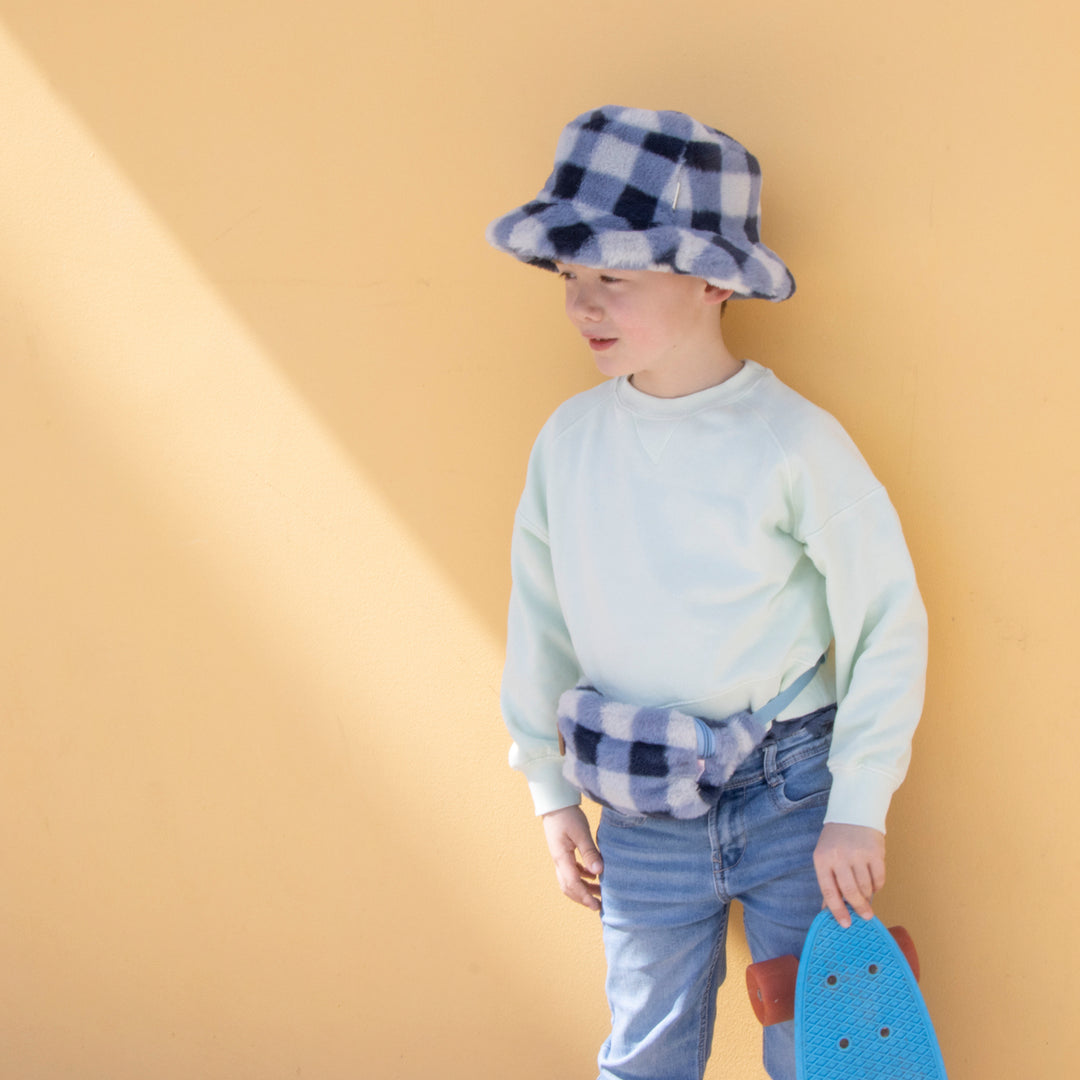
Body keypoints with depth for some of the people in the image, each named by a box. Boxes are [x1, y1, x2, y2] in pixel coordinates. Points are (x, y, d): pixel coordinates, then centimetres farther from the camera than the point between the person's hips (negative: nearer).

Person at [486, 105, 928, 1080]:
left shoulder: (794, 441, -16)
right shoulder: (569, 439, -2)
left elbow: (889, 624, -9)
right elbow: (541, 624, 9)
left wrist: (858, 809, -9)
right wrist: (553, 793, 12)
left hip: (793, 800, -3)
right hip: (640, 818, 4)